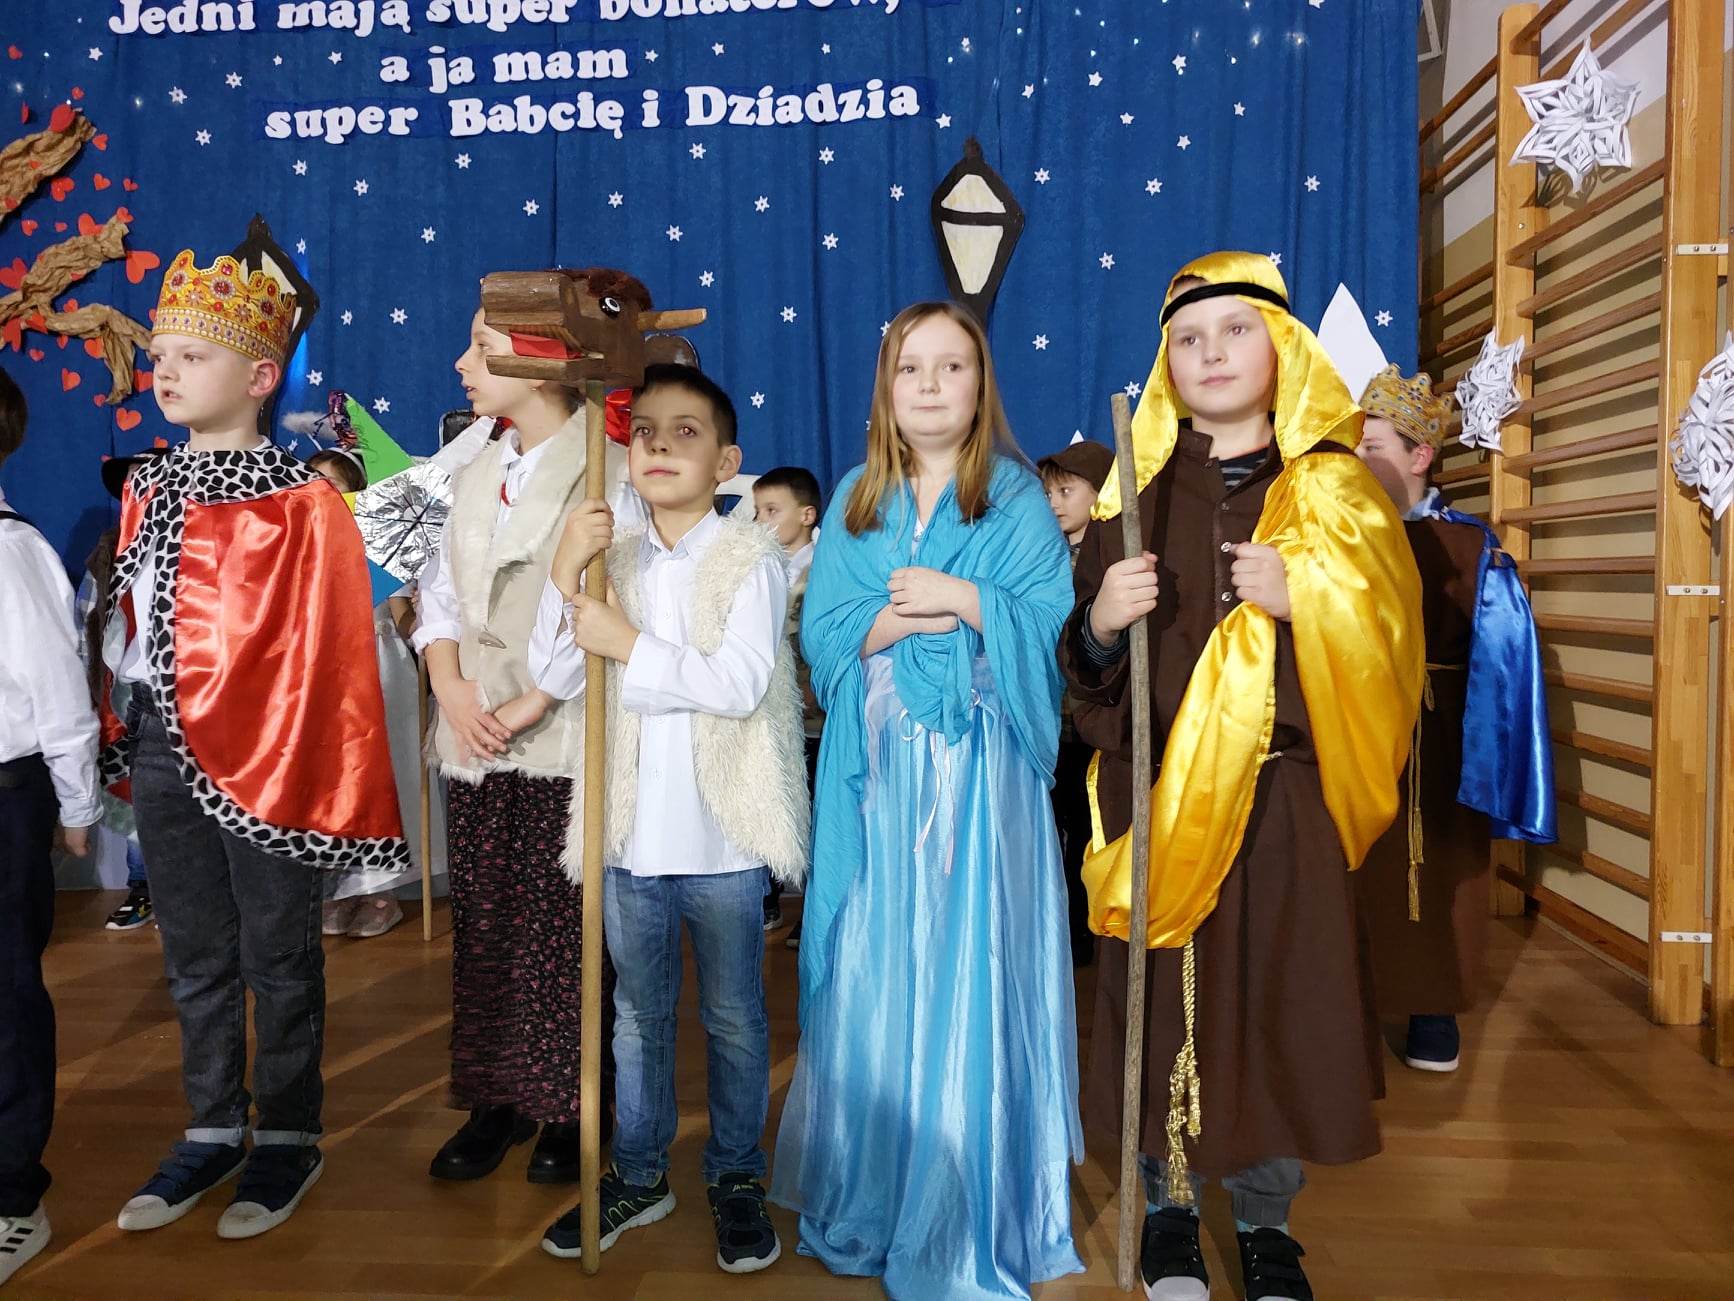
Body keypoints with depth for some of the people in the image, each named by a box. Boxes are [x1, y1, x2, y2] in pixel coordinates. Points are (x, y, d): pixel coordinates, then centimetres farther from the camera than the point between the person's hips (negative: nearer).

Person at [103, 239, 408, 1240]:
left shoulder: (301, 501, -11)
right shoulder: (148, 490, 9)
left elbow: (322, 651, -12)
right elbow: (127, 619, 14)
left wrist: (303, 763, -13)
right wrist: (127, 735, 12)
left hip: (264, 749, -6)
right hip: (163, 749, 7)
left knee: (277, 955, 7)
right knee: (195, 955, 16)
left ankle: (288, 1139, 23)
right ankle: (213, 1132, 32)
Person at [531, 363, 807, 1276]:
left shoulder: (749, 558, -5)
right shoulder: (613, 558, 8)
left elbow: (739, 683, -17)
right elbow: (556, 678, 1)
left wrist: (630, 645, -15)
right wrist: (565, 575, -11)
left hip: (720, 834, -4)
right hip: (631, 831, 4)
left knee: (733, 1018, 10)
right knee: (638, 1014, 17)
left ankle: (736, 1179, 28)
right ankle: (638, 1174, 34)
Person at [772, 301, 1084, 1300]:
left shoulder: (1018, 497, 3)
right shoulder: (856, 503, 11)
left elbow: (1052, 627, -5)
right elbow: (824, 635, 3)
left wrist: (963, 600, -14)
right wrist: (905, 617, -13)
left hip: (978, 773, -3)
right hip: (876, 770, 3)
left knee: (968, 976, 0)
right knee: (873, 974, 8)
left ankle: (975, 1216, 16)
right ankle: (869, 1195, 26)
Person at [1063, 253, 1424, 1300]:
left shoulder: (1333, 488, 3)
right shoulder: (1139, 492, 6)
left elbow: (1389, 636, -1)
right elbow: (1082, 665, 5)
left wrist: (1304, 600, -18)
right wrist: (1100, 623, -17)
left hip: (1285, 791, 0)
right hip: (1161, 790, 1)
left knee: (1276, 995, 5)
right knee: (1166, 996, 5)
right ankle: (1172, 1206, 28)